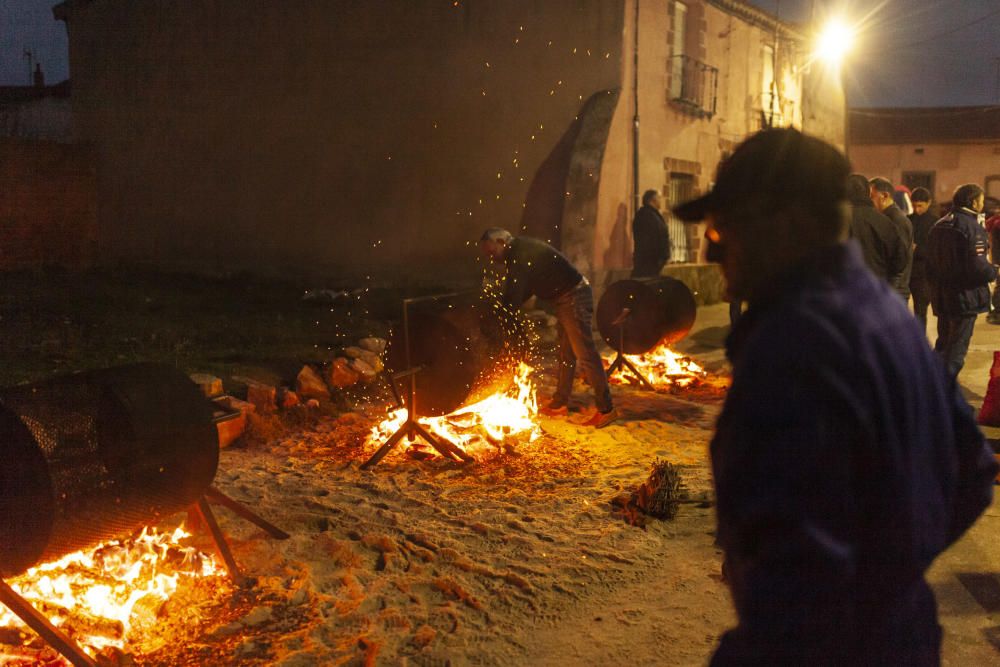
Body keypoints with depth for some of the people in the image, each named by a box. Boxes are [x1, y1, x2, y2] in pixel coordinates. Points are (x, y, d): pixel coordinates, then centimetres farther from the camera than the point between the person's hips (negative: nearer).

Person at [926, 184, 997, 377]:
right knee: (957, 348, 0)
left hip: (941, 296, 8)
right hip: (965, 296, -7)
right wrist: (994, 271, -3)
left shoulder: (939, 225, 8)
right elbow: (978, 268, -23)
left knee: (942, 345, 20)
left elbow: (930, 265, 14)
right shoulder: (972, 227, -17)